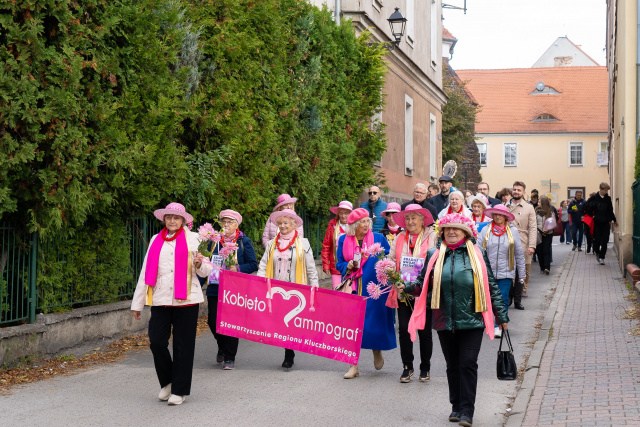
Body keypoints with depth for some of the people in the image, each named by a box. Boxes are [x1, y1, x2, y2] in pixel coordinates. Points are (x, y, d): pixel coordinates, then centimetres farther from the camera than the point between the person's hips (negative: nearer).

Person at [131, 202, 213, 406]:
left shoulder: (192, 239, 7)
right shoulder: (156, 241, 14)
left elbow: (205, 272, 7)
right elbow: (146, 272, 16)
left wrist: (200, 264, -18)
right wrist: (137, 303, 15)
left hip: (186, 299, -2)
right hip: (160, 299, 2)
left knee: (183, 346, 0)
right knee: (156, 342, -7)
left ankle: (179, 390, 10)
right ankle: (167, 382, 17)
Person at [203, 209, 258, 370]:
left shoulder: (244, 242, 3)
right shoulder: (214, 241, 11)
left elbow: (253, 265, 2)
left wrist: (238, 269, -15)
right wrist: (198, 284, 3)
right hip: (215, 289, 3)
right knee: (213, 321, 1)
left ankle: (230, 358, 8)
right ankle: (222, 347, 30)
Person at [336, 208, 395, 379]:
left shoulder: (378, 238, 4)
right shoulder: (344, 240, 7)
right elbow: (339, 264, 12)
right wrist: (348, 266, -8)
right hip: (353, 289, 1)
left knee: (374, 323, -1)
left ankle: (377, 351, 32)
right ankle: (353, 366, 3)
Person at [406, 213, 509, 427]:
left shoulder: (478, 255, 4)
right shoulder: (435, 255, 9)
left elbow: (491, 286, 7)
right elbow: (423, 283, 10)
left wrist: (501, 315, 7)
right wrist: (406, 286, -11)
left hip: (472, 321, -2)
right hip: (445, 321, 2)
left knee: (468, 364, -4)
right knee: (452, 365, 11)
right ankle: (456, 407, 23)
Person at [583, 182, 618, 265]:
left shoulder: (608, 198, 7)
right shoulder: (594, 198, -3)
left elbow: (610, 211, 18)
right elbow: (587, 208, 0)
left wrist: (614, 220, 23)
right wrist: (592, 216, -7)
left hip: (606, 222, 3)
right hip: (597, 222, -3)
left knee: (605, 240, -2)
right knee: (597, 239, -4)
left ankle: (601, 257, 5)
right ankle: (597, 252, 23)